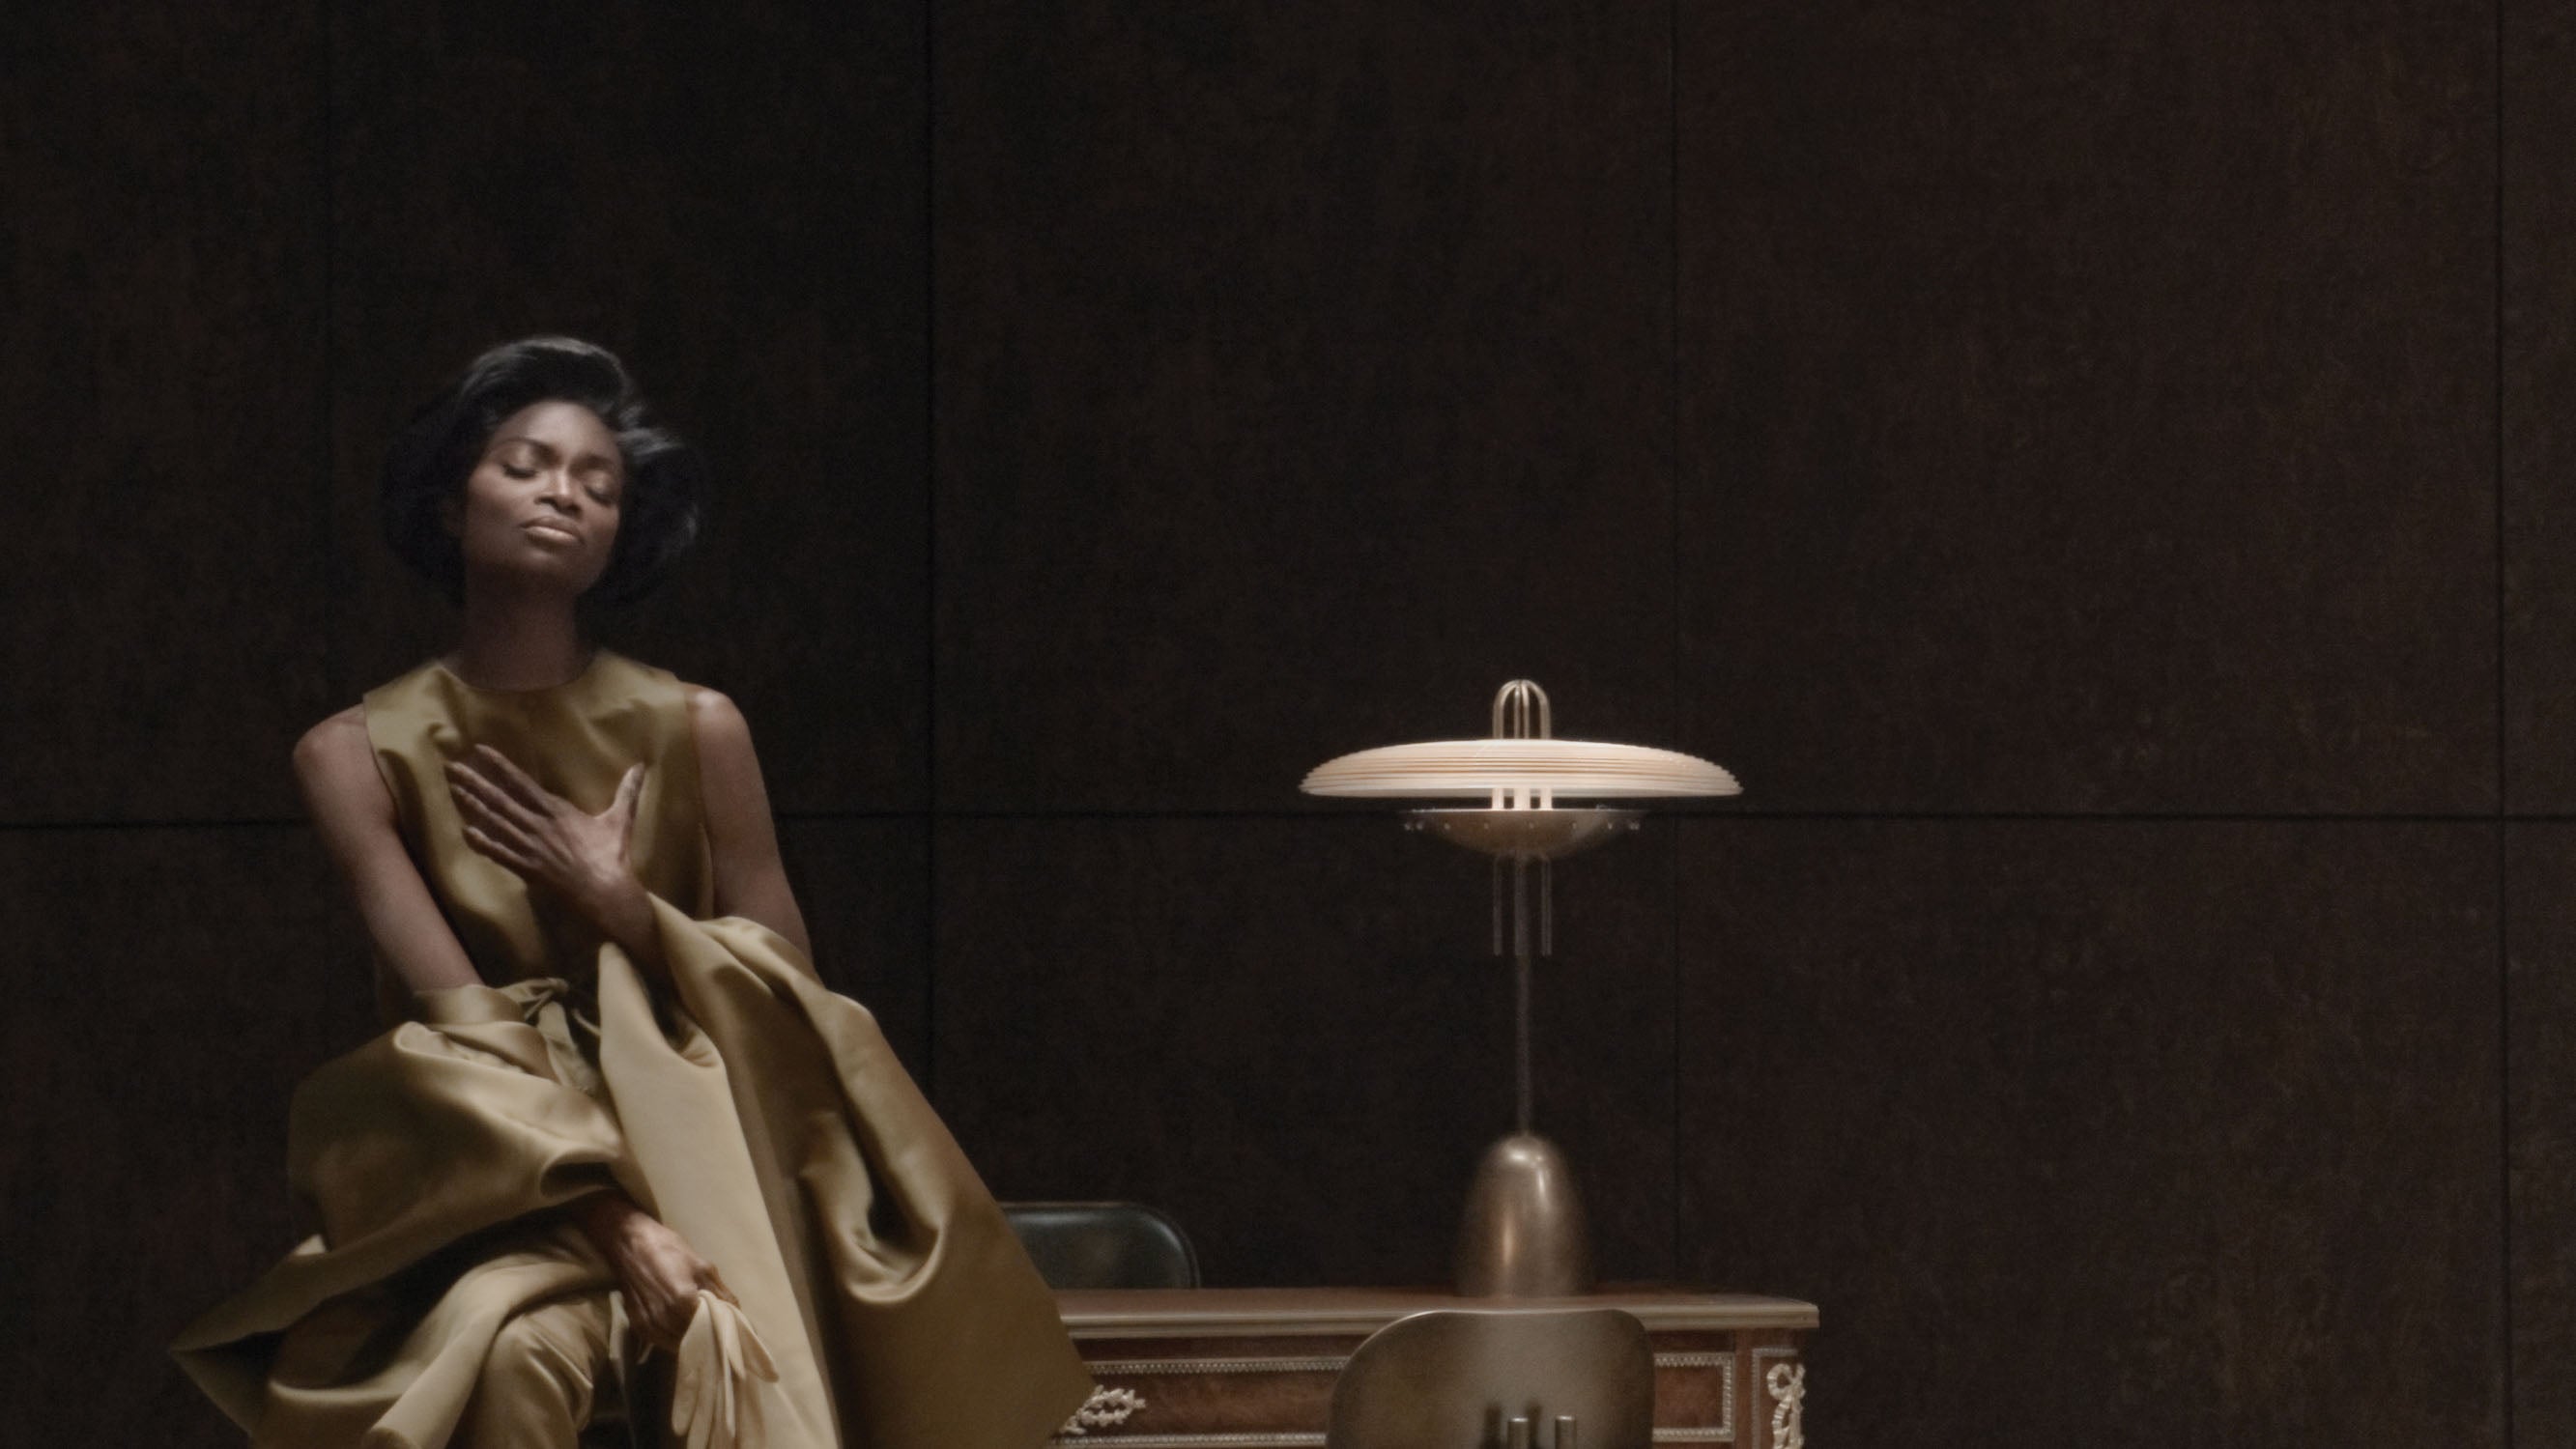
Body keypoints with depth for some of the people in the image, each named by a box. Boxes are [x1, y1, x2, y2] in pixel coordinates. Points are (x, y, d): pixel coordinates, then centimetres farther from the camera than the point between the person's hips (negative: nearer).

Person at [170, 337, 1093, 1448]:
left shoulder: (694, 731, 0)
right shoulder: (358, 756, -2)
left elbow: (790, 1013, 2)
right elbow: (462, 1028, -12)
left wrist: (613, 900, -12)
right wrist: (617, 1221, -24)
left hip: (696, 1162, 1)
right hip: (486, 1183, -1)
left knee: (716, 1346, -32)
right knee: (512, 1341, -34)